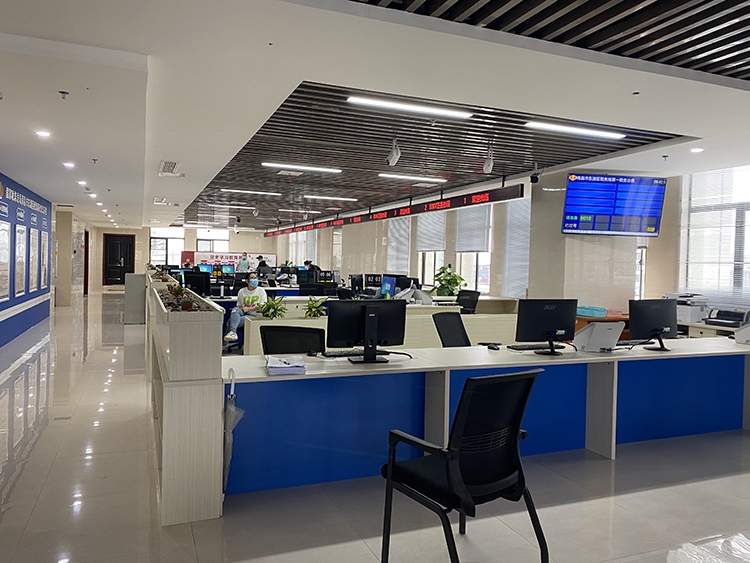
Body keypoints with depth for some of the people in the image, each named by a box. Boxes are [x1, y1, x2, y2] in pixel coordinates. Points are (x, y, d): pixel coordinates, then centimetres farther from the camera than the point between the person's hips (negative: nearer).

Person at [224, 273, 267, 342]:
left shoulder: (261, 290, 6)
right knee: (235, 309, -33)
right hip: (243, 313, 3)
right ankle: (232, 332, -48)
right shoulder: (242, 291, 16)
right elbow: (238, 305, 16)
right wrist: (241, 307, -10)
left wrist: (248, 309, -12)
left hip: (255, 316, -3)